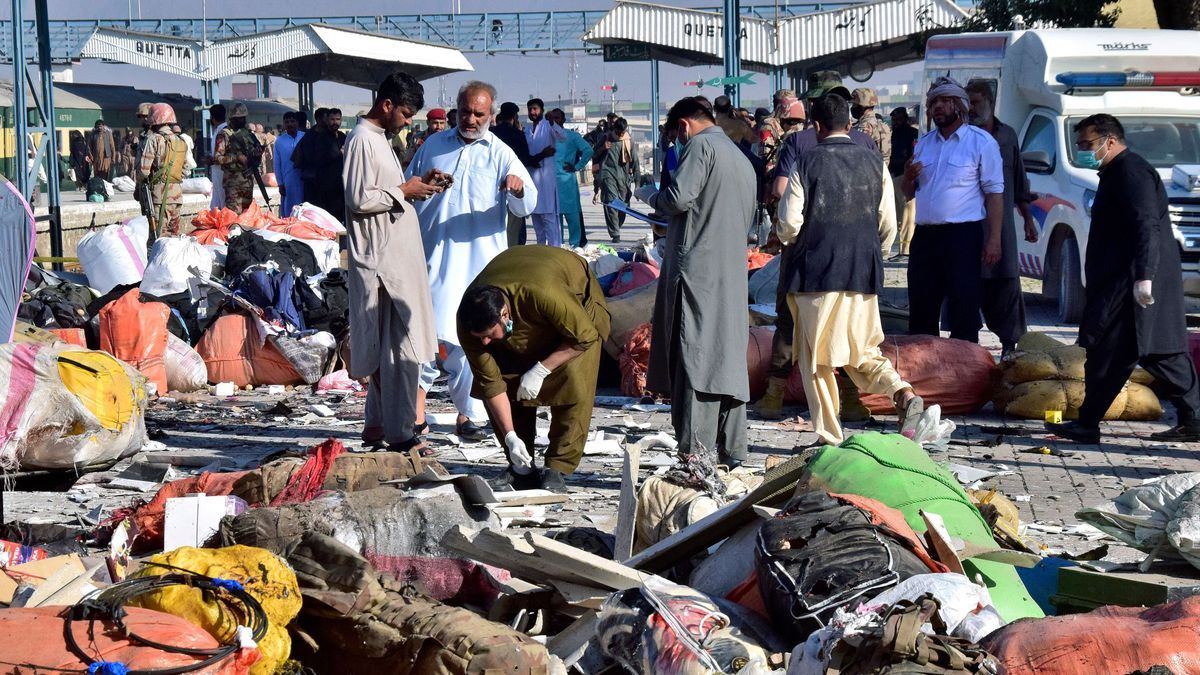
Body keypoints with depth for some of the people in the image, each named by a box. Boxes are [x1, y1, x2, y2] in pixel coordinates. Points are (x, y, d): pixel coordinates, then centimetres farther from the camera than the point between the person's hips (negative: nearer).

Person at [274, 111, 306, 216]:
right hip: (288, 182, 0)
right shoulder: (280, 141, 3)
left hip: (304, 181, 0)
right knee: (288, 210, 2)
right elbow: (277, 165, 6)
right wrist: (280, 184, 2)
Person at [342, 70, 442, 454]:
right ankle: (398, 432, -6)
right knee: (399, 345, -9)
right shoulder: (362, 140, -13)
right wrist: (403, 191, -11)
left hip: (394, 257, 10)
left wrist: (414, 185, 9)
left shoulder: (379, 138, 18)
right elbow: (359, 200, -20)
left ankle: (377, 424, 18)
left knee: (384, 345, 12)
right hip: (380, 259, -10)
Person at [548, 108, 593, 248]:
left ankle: (575, 244, 1)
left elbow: (588, 151, -5)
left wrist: (577, 167, -6)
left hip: (567, 180, -4)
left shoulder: (572, 136, 3)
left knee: (572, 213, -4)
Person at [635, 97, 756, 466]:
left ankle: (696, 453, -13)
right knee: (729, 358, 11)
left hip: (697, 268, -8)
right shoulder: (742, 159, 23)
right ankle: (731, 451, 15)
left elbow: (679, 198, -16)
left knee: (694, 359, -9)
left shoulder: (701, 146, -5)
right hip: (733, 272, 8)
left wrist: (649, 194, 5)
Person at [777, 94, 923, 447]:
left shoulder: (807, 164, -7)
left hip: (816, 270, -4)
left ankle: (829, 436, 6)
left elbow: (790, 223, -8)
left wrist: (788, 240, 14)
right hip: (864, 272, 4)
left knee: (815, 357, 6)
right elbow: (888, 224, 7)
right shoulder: (874, 163, 5)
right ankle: (904, 394, -8)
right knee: (862, 351, 16)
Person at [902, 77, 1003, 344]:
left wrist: (994, 239, -15)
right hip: (925, 236, 6)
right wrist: (908, 177, -2)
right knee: (920, 311, 10)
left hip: (963, 235, -6)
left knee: (963, 310, -5)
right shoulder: (924, 143, 17)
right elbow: (909, 194, 22)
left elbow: (994, 192, -7)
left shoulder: (981, 141, -1)